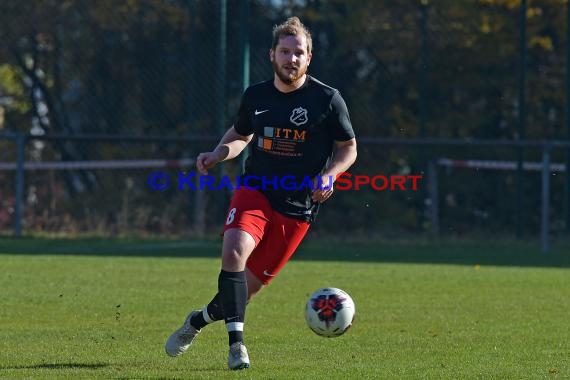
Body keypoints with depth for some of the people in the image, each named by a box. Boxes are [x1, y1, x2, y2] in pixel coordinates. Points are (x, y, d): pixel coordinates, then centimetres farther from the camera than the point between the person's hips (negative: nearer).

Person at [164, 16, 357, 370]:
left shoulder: (328, 99, -4)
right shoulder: (255, 96, 5)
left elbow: (349, 148, 5)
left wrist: (329, 175, -14)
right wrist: (218, 154, 2)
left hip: (298, 208, -1)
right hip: (255, 192, 1)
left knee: (250, 286, 3)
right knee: (234, 252, -29)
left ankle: (198, 321, 32)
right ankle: (236, 343, -26)